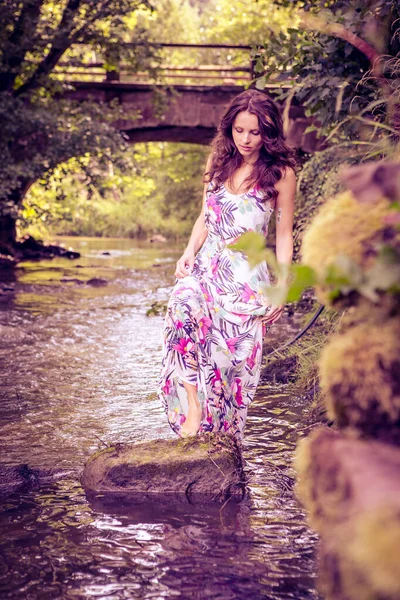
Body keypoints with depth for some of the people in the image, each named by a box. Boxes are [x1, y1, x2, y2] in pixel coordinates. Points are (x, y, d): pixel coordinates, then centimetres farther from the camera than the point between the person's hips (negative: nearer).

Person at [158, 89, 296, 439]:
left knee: (235, 356, -5)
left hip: (248, 275, -3)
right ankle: (193, 407, -26)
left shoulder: (280, 173, -3)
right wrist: (190, 251, -1)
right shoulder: (219, 162, 9)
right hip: (206, 265, 3)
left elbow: (284, 235, 1)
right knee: (183, 309, -29)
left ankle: (222, 441, 13)